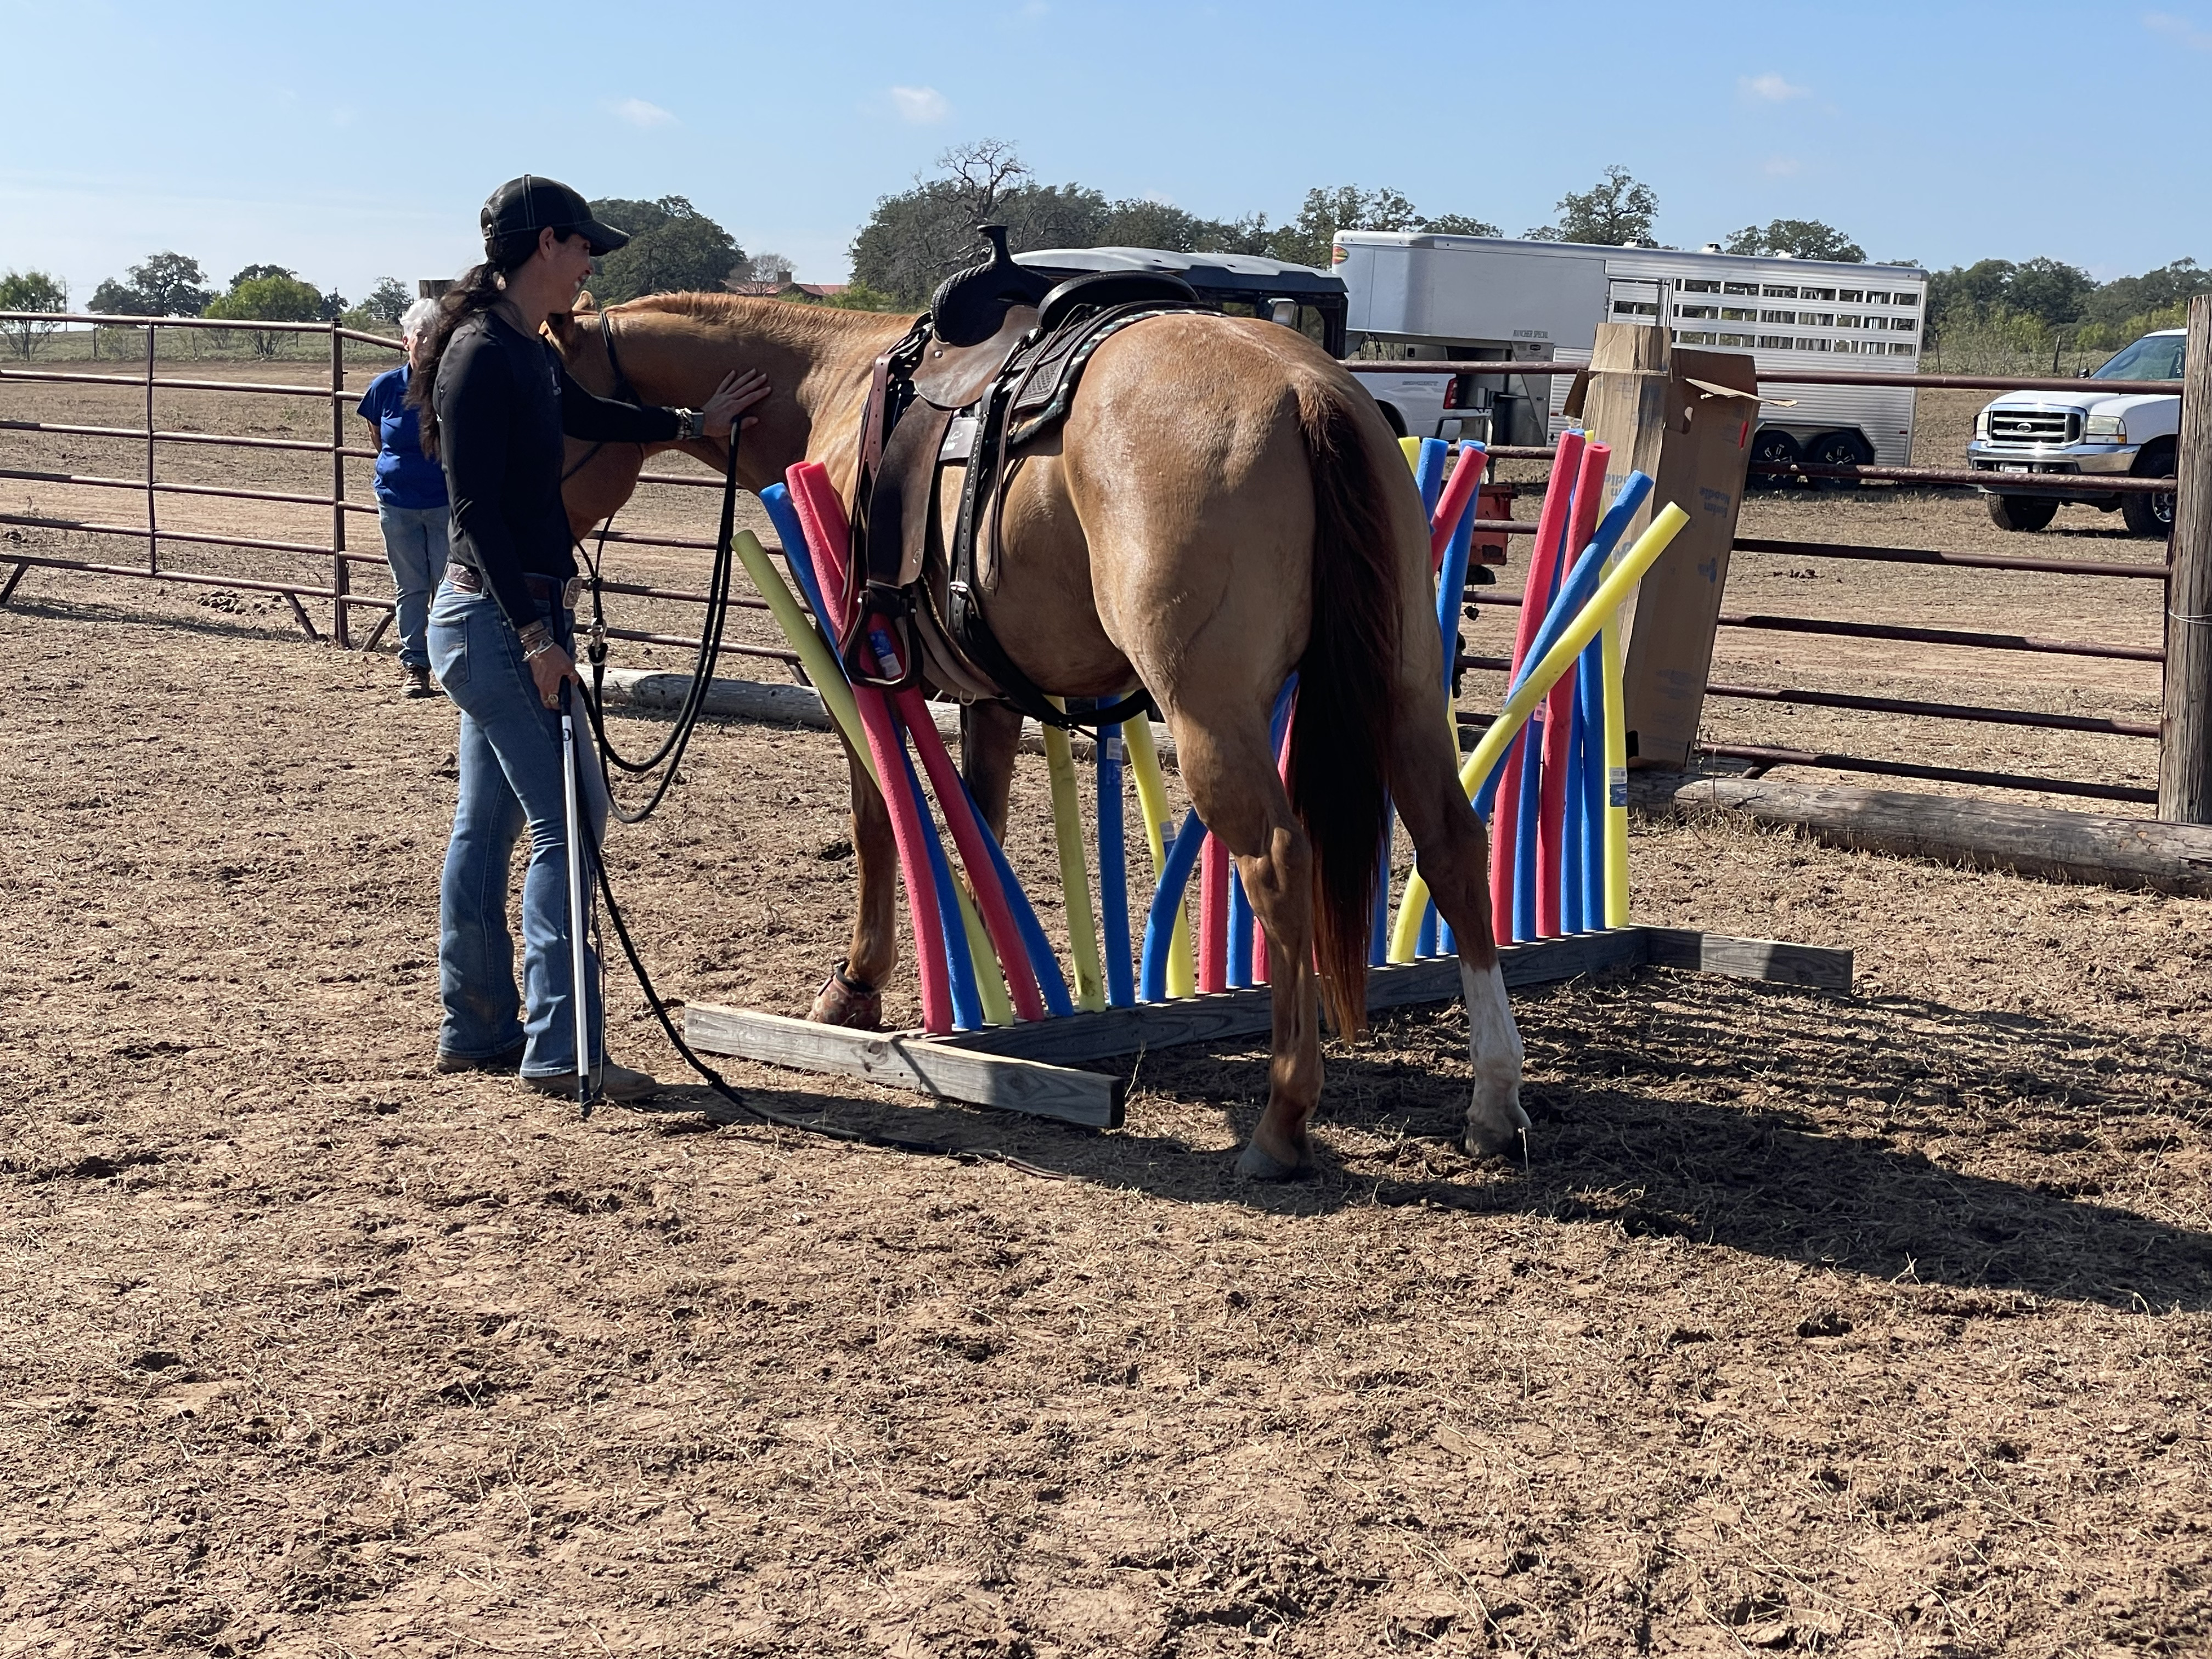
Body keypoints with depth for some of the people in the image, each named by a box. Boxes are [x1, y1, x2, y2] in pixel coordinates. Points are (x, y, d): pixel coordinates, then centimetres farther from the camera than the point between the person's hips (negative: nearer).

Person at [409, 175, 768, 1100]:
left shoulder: (528, 354, 13)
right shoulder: (482, 357, -16)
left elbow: (586, 415, 35)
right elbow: (474, 510, -21)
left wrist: (694, 425, 39)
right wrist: (535, 635, -24)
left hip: (512, 616, 10)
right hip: (498, 618, -10)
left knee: (488, 822, 13)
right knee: (567, 820, -9)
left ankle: (477, 1030, 22)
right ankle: (560, 1049, -7)